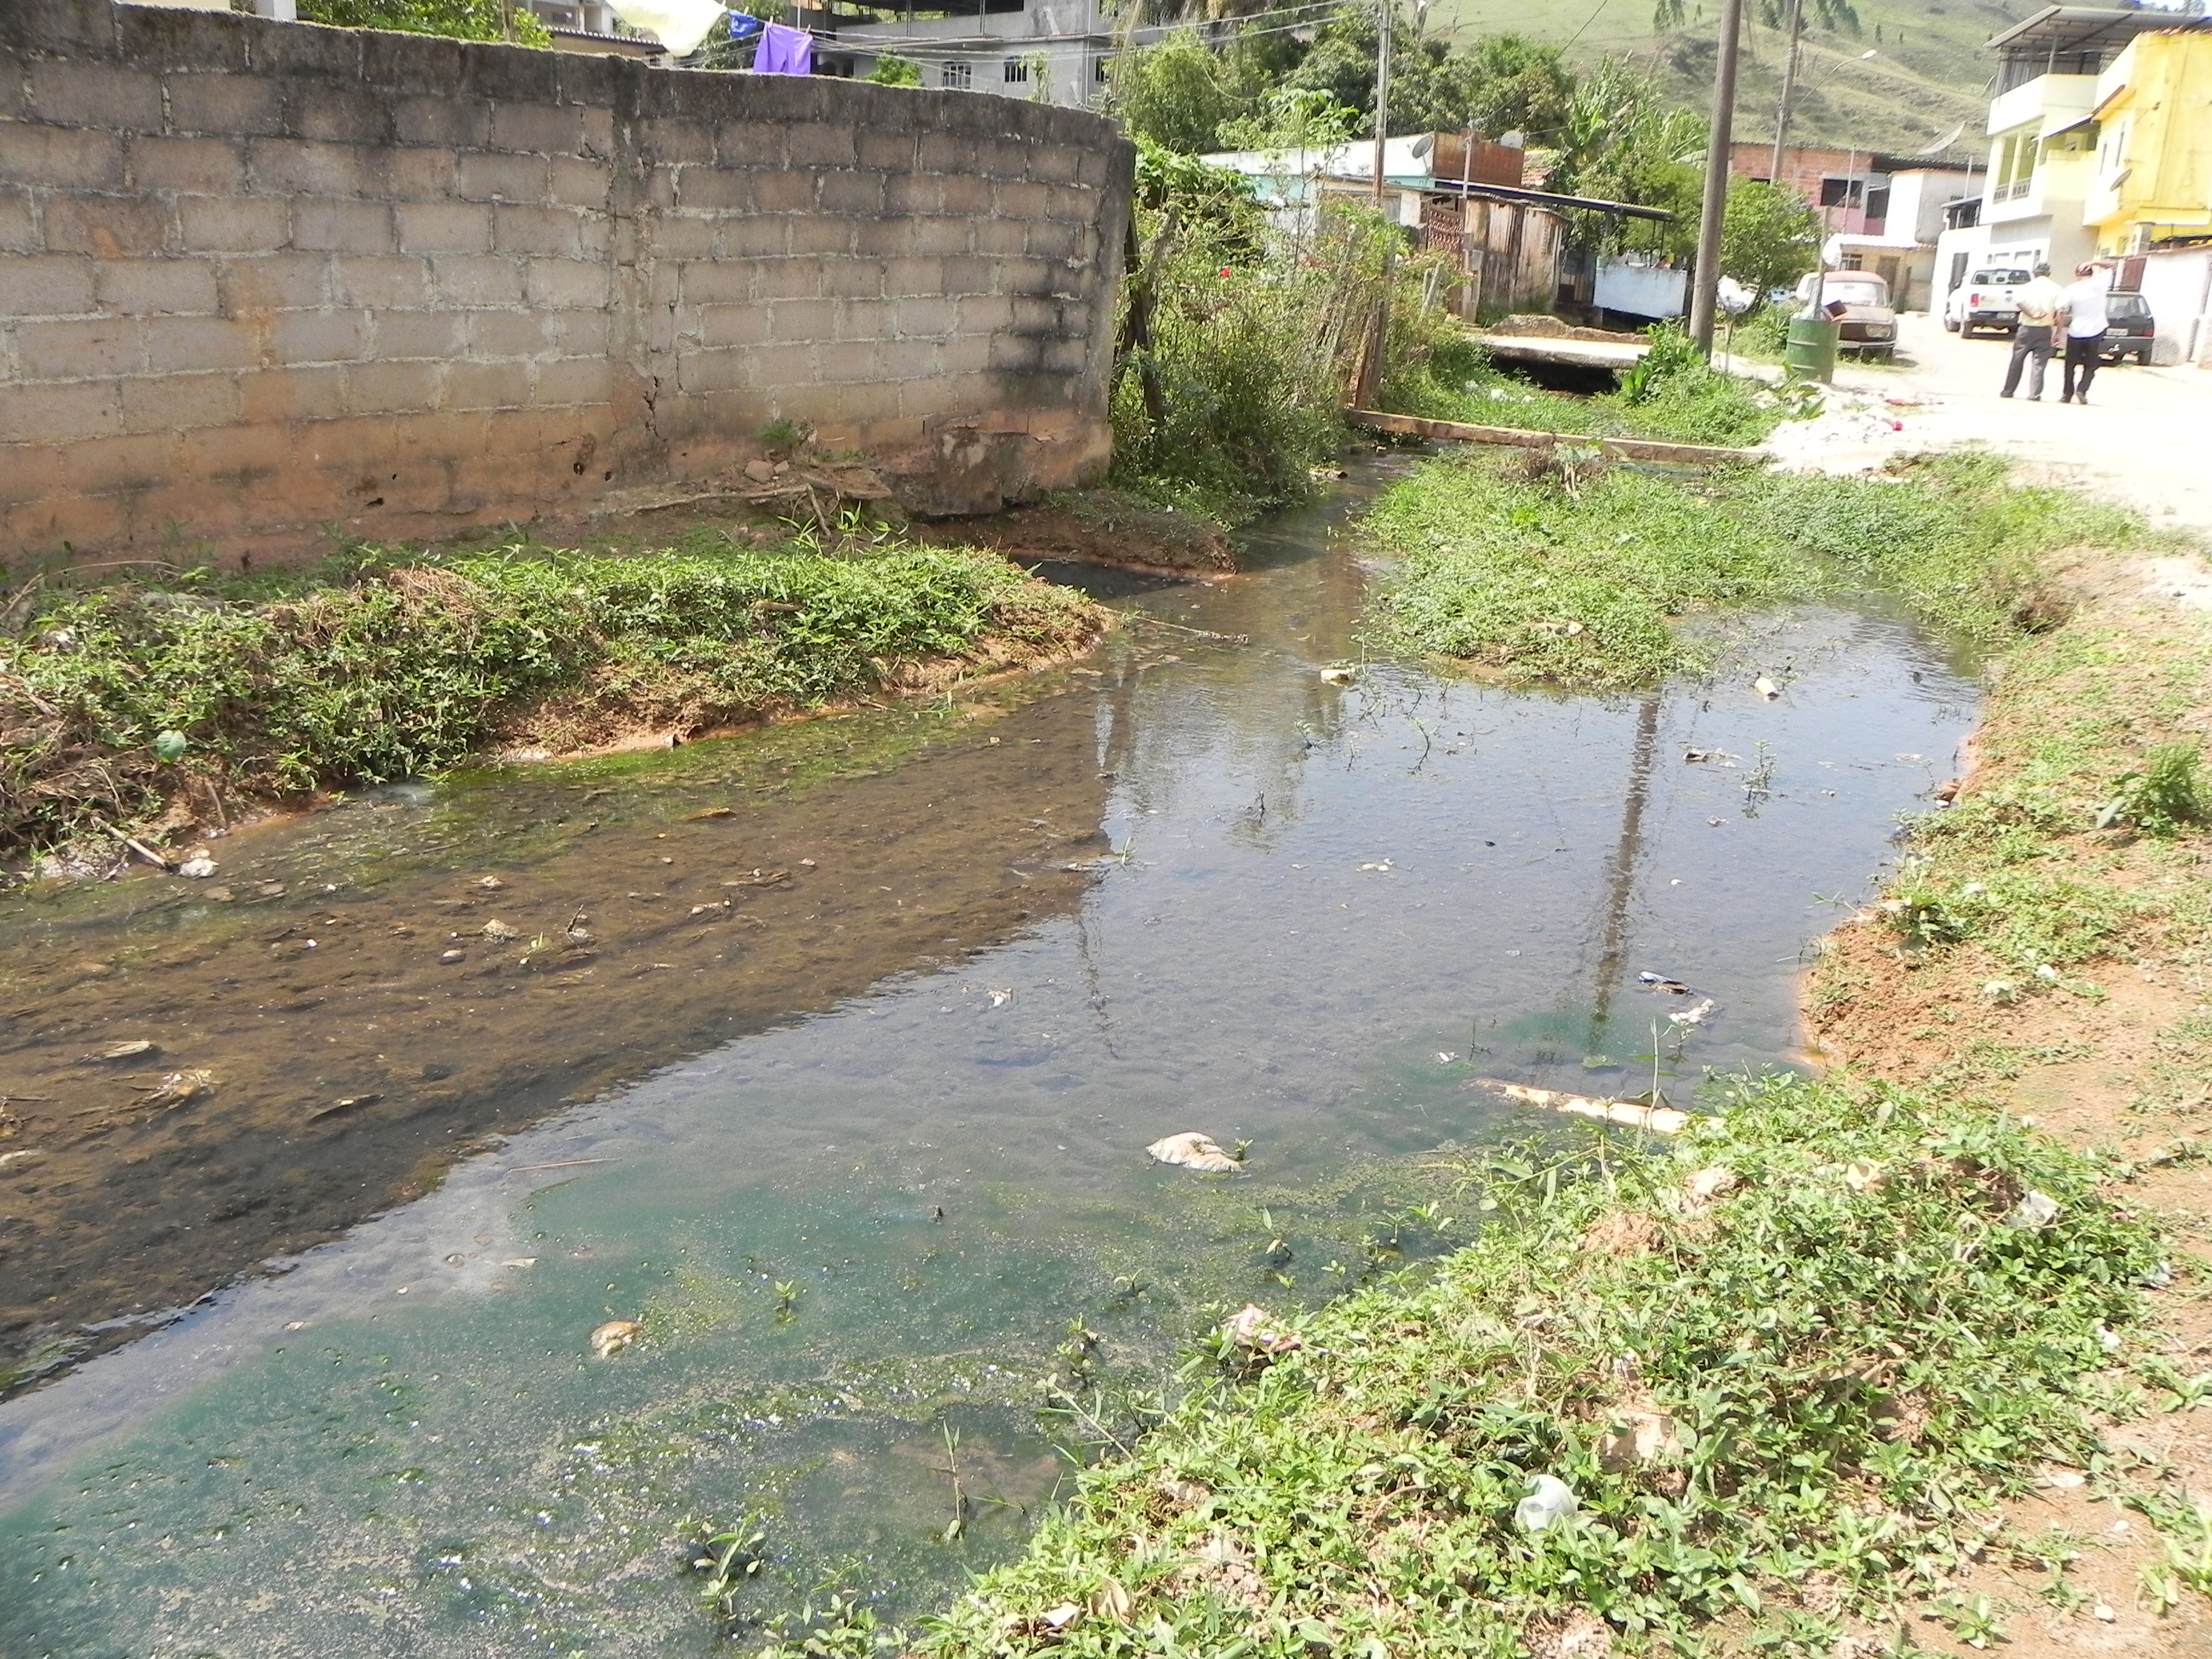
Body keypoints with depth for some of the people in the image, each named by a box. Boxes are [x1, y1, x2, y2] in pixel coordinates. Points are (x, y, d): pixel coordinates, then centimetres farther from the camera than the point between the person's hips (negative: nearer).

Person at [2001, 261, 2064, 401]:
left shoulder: (2028, 287, -1)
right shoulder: (2056, 289, -1)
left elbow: (2018, 301, -22)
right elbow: (2059, 313, -9)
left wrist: (2031, 314, -17)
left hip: (2026, 329, 0)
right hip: (2044, 331, 0)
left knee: (2017, 361, 12)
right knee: (2039, 364, 2)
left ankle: (2008, 391, 17)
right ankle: (2034, 395, -5)